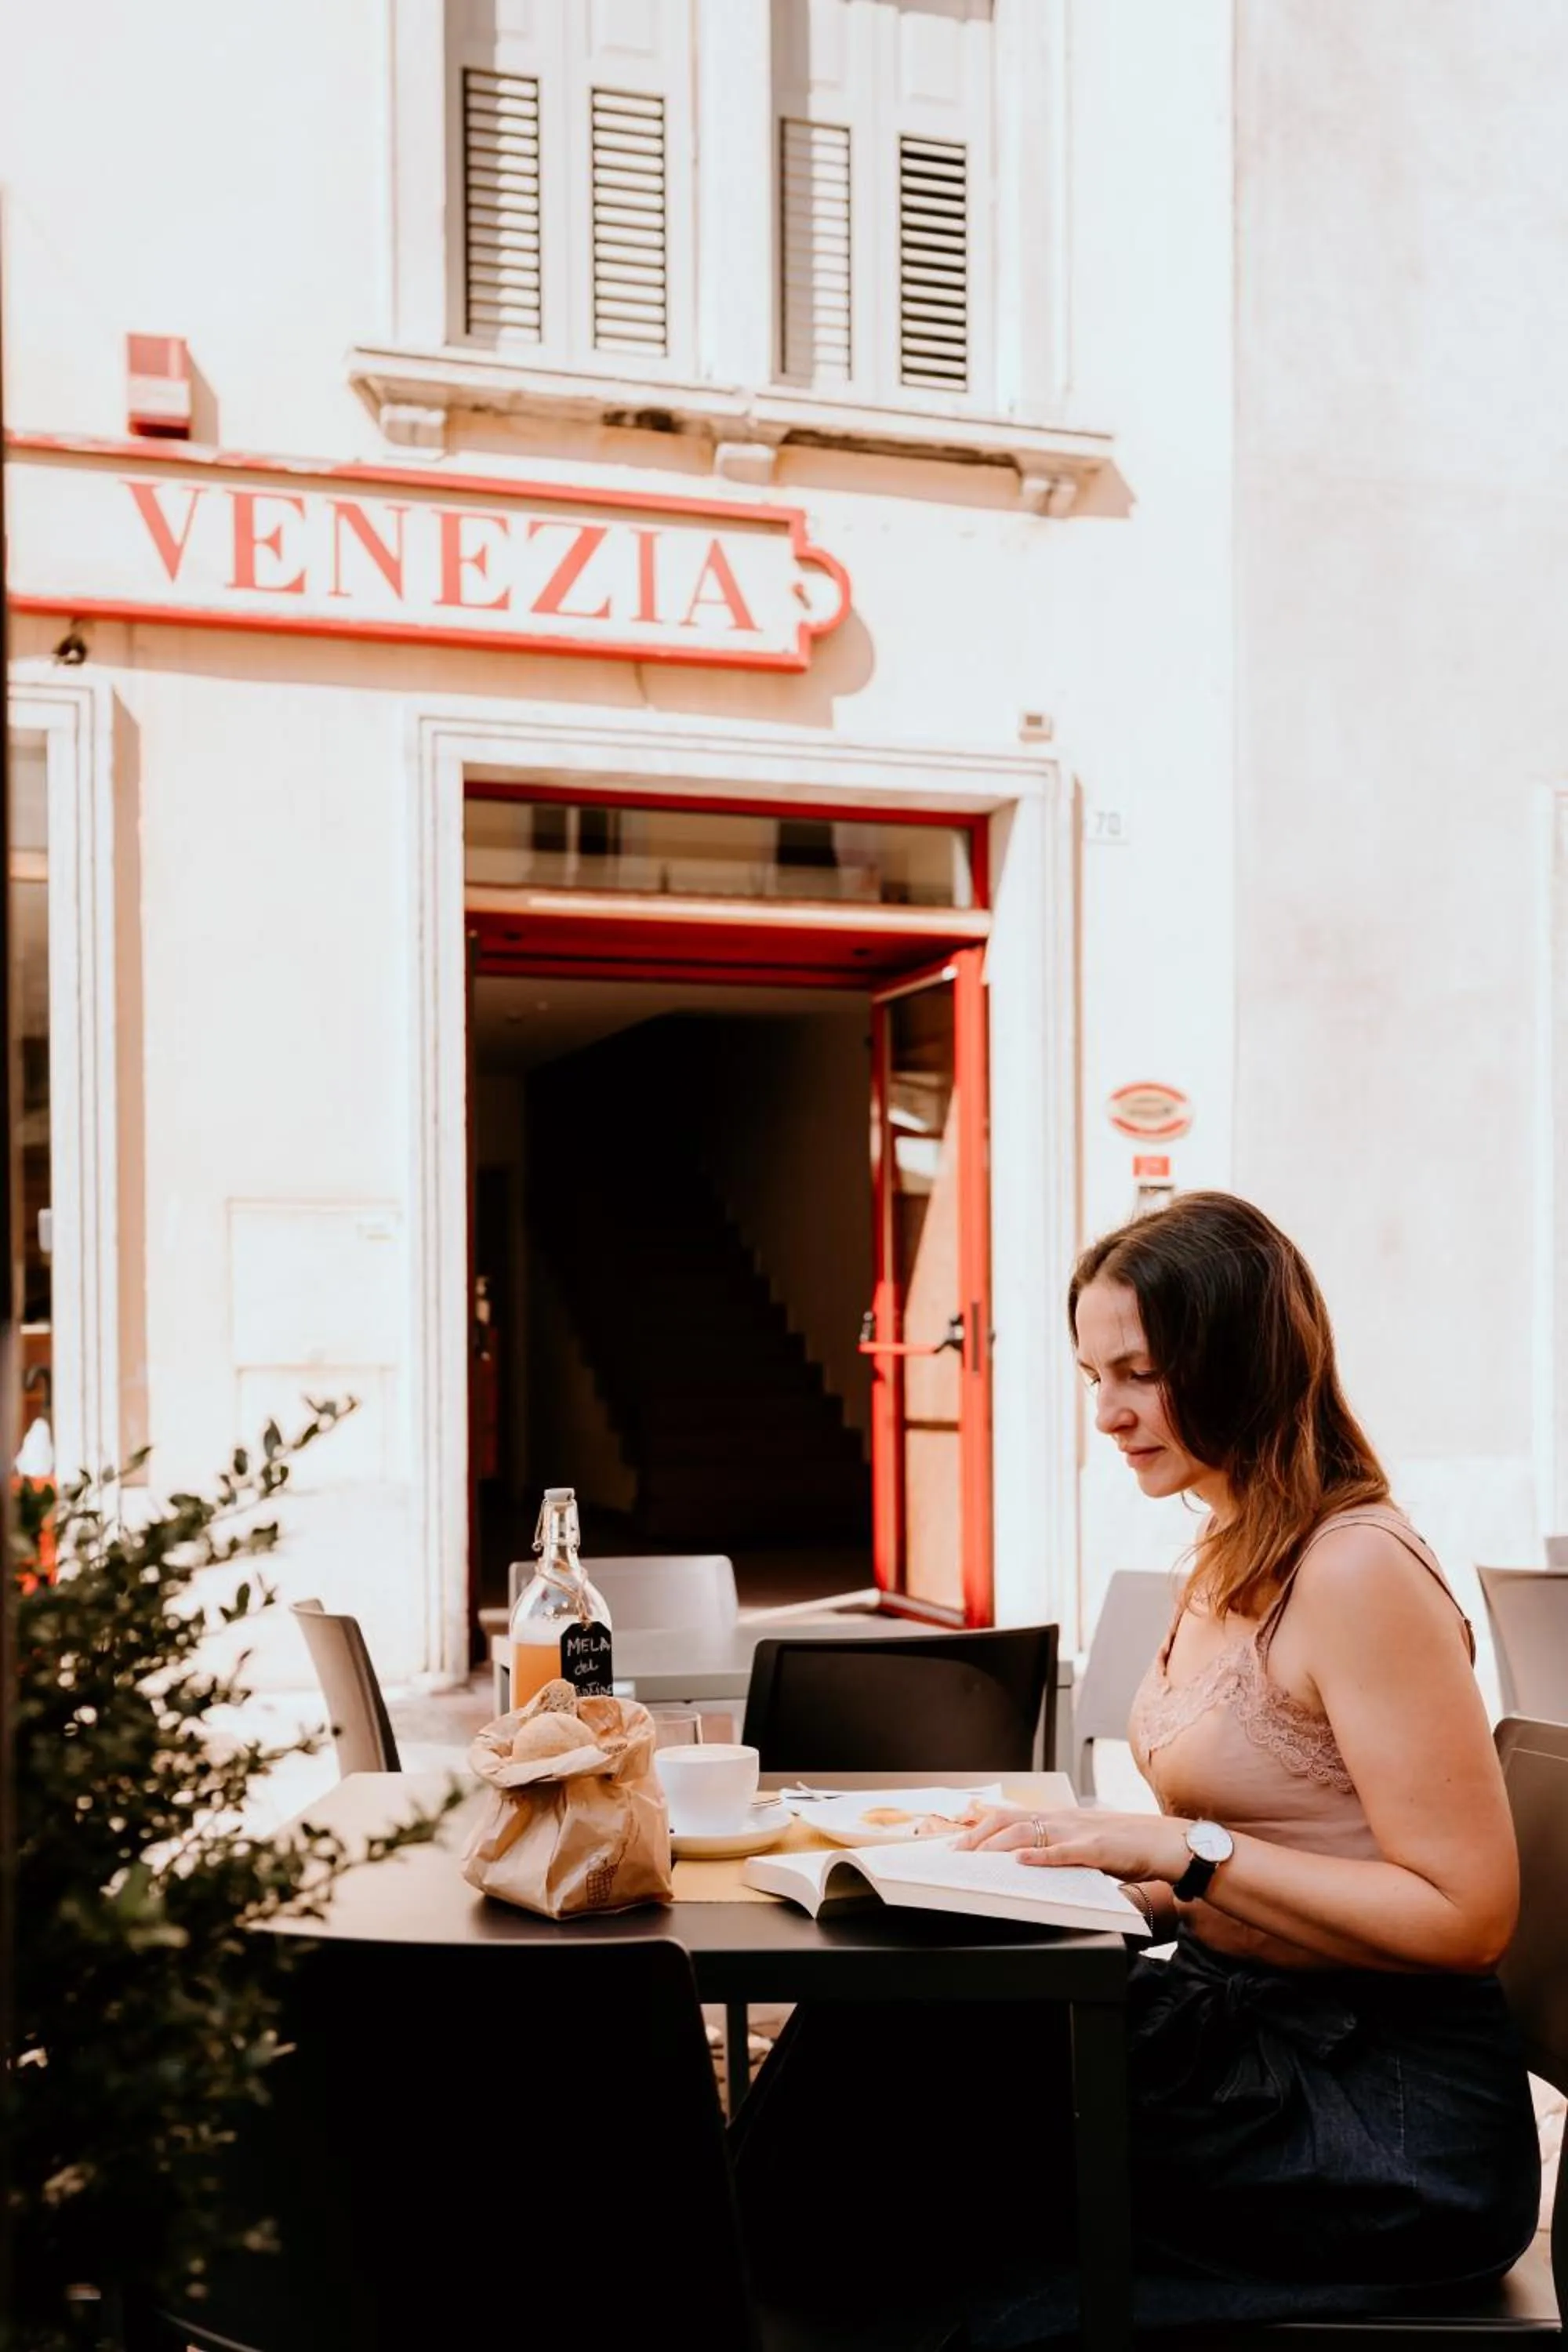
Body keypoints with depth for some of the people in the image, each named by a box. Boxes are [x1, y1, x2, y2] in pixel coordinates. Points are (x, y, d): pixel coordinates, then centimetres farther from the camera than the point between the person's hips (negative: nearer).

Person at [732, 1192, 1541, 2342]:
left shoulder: (1358, 1573, -17)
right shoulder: (1226, 1558, 10)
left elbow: (1466, 1916, -19)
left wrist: (1179, 1848, -23)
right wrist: (1089, 1844, -1)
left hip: (1386, 2114, -7)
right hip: (1251, 2030, 8)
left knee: (891, 2040, -20)